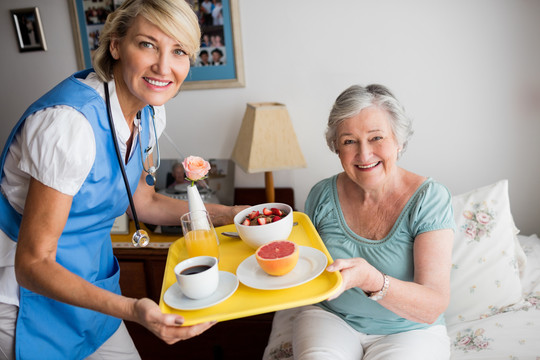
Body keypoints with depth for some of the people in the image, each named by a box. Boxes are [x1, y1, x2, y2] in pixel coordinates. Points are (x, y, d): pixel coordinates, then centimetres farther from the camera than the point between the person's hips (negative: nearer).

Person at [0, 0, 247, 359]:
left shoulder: (150, 112, -7)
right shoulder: (71, 121, -32)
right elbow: (32, 265, -26)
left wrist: (225, 214, -2)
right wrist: (132, 309, -40)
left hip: (88, 279, 7)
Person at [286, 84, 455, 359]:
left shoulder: (429, 199, -14)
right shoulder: (322, 195, -5)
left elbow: (433, 307, -22)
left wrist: (371, 280, -39)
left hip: (408, 329, 0)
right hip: (331, 317, 1)